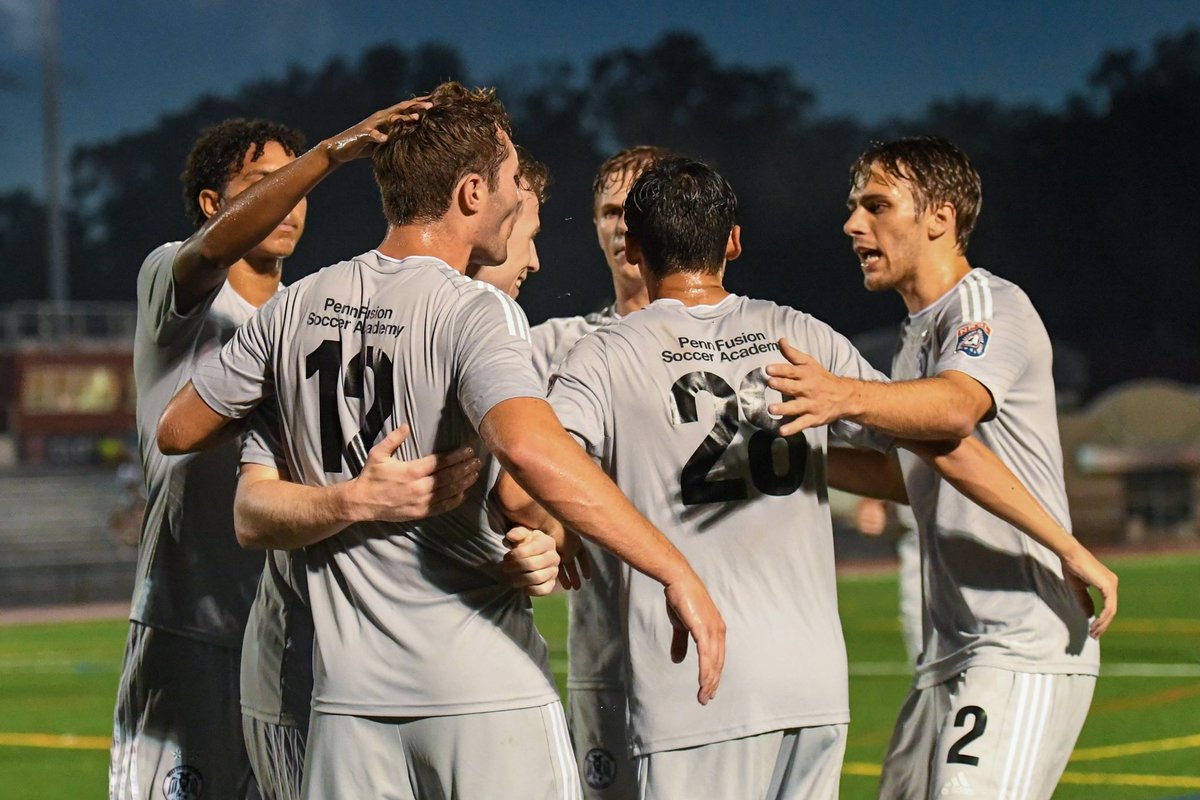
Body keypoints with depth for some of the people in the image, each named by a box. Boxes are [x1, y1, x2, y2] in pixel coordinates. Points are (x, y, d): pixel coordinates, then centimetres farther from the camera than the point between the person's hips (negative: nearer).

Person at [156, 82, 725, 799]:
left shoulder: (301, 306, 7)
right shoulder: (475, 312, -12)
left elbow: (177, 430, 17)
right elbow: (529, 445, -31)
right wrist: (677, 572, -29)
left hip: (349, 690, 6)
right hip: (485, 687, -6)